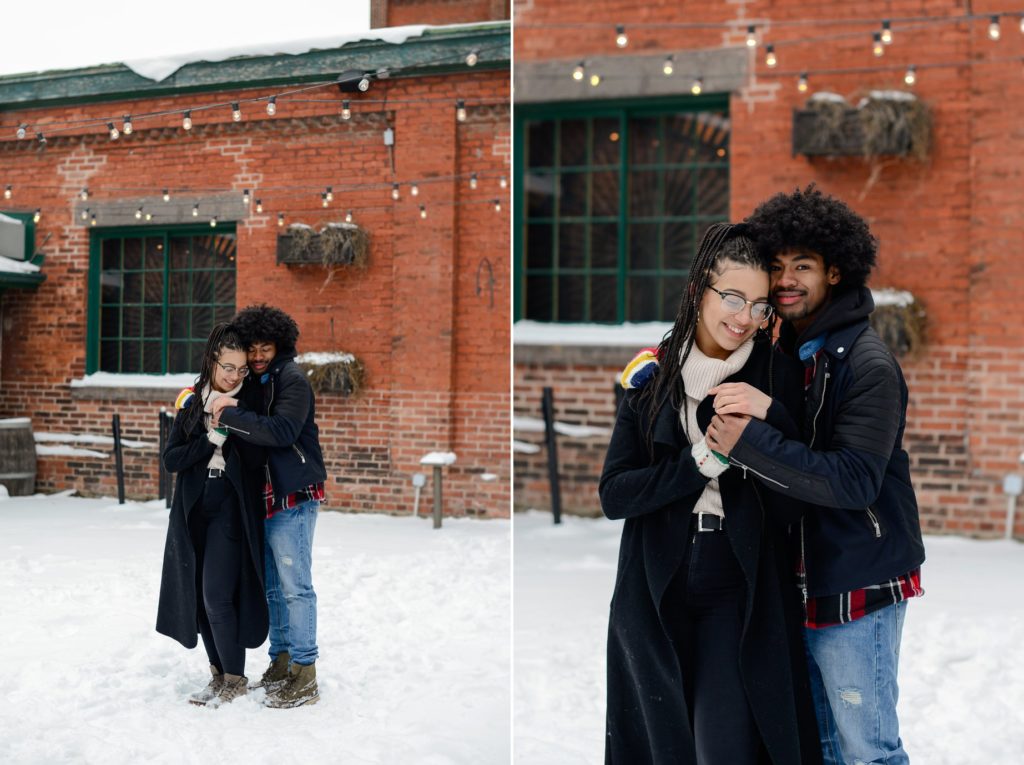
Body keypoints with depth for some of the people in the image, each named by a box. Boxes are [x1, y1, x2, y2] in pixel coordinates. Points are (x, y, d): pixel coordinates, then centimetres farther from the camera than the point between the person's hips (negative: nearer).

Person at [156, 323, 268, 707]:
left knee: (217, 596, -9)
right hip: (194, 510, 4)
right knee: (200, 595, 9)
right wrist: (212, 438, -14)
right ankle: (218, 674, 23)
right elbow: (171, 459, -2)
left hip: (231, 511, -4)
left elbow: (257, 461, -12)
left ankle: (236, 679, 6)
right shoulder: (192, 402, 5)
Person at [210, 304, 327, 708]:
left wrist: (231, 414, -21)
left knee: (295, 586, -7)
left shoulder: (292, 380, -10)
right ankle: (281, 663, 24)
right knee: (272, 585, 14)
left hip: (293, 498, -8)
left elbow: (281, 432, -23)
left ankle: (305, 677, -2)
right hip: (264, 497, 8)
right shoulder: (254, 383, 16)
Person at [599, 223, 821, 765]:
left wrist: (766, 417, -22)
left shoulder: (774, 376, -1)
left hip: (741, 593, -1)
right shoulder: (653, 375, 1)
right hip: (656, 592, 2)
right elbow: (613, 494, -4)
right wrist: (700, 463, -17)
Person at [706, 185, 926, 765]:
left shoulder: (868, 364, -16)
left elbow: (854, 480, -25)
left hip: (857, 591, -8)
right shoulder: (786, 353, 10)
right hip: (802, 582, 8)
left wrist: (750, 440, -30)